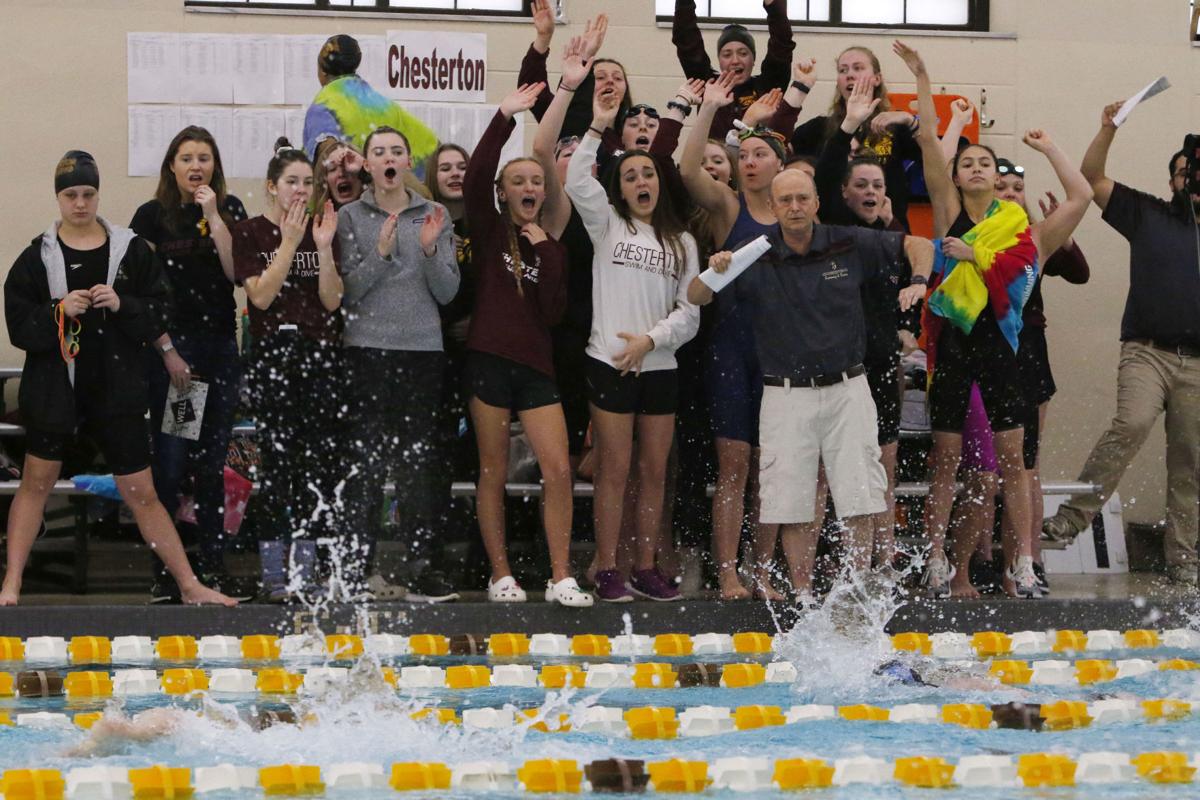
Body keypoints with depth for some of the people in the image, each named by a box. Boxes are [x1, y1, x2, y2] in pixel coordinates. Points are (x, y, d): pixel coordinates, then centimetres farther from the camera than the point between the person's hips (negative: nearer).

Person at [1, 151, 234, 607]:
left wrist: (122, 306, -16)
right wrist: (59, 312, -19)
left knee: (141, 493, 4)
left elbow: (157, 315, 1)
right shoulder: (38, 257, -1)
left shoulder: (131, 251, 0)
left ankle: (189, 586, 10)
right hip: (55, 389, 0)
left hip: (117, 391, 0)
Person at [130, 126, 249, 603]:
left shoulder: (230, 210, 8)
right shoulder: (152, 216, -1)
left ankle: (213, 565, 12)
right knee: (170, 461, -5)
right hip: (171, 345, -3)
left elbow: (237, 273, -5)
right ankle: (164, 571, -2)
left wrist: (214, 218, -11)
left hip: (221, 345, 3)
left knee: (212, 462, 7)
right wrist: (168, 352, -8)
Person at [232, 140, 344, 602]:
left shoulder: (323, 230, 11)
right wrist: (290, 243, -12)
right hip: (272, 354, -3)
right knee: (277, 456, -6)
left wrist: (324, 247, -9)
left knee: (322, 457, 1)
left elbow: (332, 301, 3)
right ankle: (274, 573, -2)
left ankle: (305, 569, 7)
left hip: (321, 354, 3)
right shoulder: (250, 234, 2)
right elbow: (261, 296, -10)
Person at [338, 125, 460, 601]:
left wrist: (430, 250, -11)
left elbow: (448, 292, 5)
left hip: (422, 348, 2)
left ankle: (421, 567, 4)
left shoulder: (434, 216, 10)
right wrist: (381, 252, -16)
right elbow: (347, 292, -3)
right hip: (367, 349, -2)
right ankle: (357, 565, -1)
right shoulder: (351, 217, 5)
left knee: (419, 459, 1)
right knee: (366, 458, -5)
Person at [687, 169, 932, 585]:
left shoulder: (850, 245, 1)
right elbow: (695, 298, -4)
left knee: (859, 503, -1)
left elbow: (918, 244, 11)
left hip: (846, 389, 1)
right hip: (786, 393, -1)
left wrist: (918, 282, -8)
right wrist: (713, 272, -25)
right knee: (792, 509, -3)